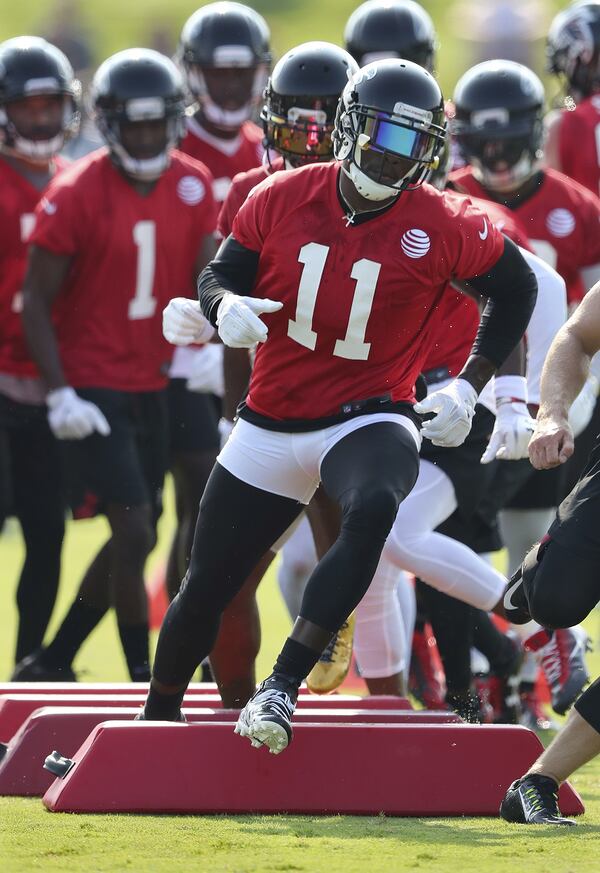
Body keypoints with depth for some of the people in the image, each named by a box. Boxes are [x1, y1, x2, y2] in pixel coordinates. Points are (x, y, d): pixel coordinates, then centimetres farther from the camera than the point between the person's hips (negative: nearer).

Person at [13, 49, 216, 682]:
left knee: (133, 538, 11)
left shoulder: (192, 186, 2)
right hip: (92, 389, -6)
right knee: (136, 534, -9)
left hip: (151, 386, 6)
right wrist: (60, 394, -15)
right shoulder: (76, 195, -14)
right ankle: (143, 681, 1)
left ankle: (53, 663, 25)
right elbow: (36, 302, -10)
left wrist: (205, 342, -21)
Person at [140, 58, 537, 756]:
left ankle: (282, 689, -34)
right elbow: (216, 276, 5)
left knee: (374, 509, -38)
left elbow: (514, 289, 6)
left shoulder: (444, 228, -10)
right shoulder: (283, 199, -6)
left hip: (368, 421, -3)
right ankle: (157, 717, 37)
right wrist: (226, 307, -19)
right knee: (205, 590, 9)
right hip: (271, 428, 3)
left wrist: (468, 387, 1)